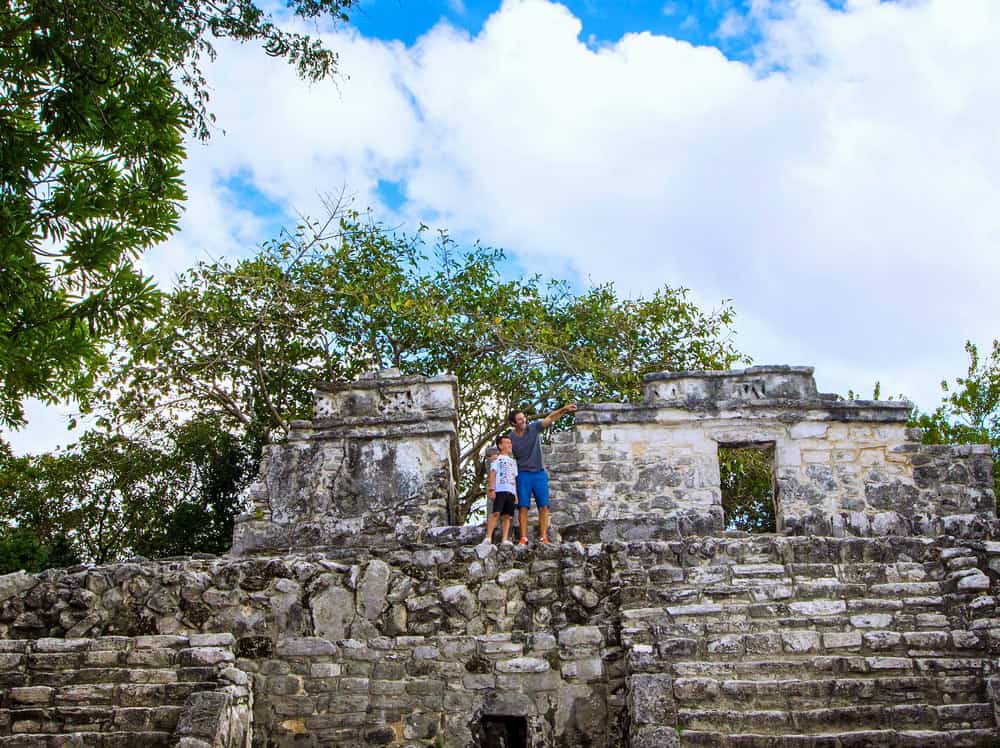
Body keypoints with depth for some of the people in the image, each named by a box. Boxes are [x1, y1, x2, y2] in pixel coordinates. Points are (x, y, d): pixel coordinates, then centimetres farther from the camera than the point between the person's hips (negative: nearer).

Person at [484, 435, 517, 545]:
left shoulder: (513, 461, 27)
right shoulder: (496, 459, 12)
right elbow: (493, 474, 1)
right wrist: (491, 489, -10)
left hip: (511, 491, 5)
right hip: (499, 490, -5)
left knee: (508, 516, -2)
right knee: (496, 513, -17)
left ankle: (505, 539, -6)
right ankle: (488, 537, -18)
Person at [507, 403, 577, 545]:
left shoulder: (534, 428, -3)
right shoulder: (510, 437, -3)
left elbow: (550, 418, -14)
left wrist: (563, 410, -27)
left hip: (540, 473, 1)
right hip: (523, 474, -1)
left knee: (543, 506, -2)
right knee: (523, 507, -5)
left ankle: (544, 537, 0)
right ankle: (524, 538, -3)